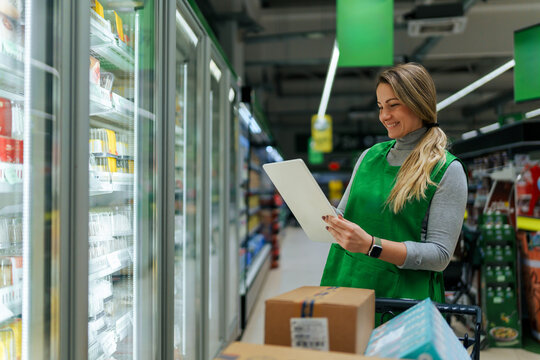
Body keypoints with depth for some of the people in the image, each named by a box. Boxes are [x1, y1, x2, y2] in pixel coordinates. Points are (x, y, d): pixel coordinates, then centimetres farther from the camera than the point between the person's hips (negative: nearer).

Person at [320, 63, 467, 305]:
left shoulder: (447, 170, -3)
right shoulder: (370, 156, 11)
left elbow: (440, 255, -9)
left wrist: (371, 245, -20)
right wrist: (329, 220, -4)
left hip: (403, 296, -3)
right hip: (345, 283, 4)